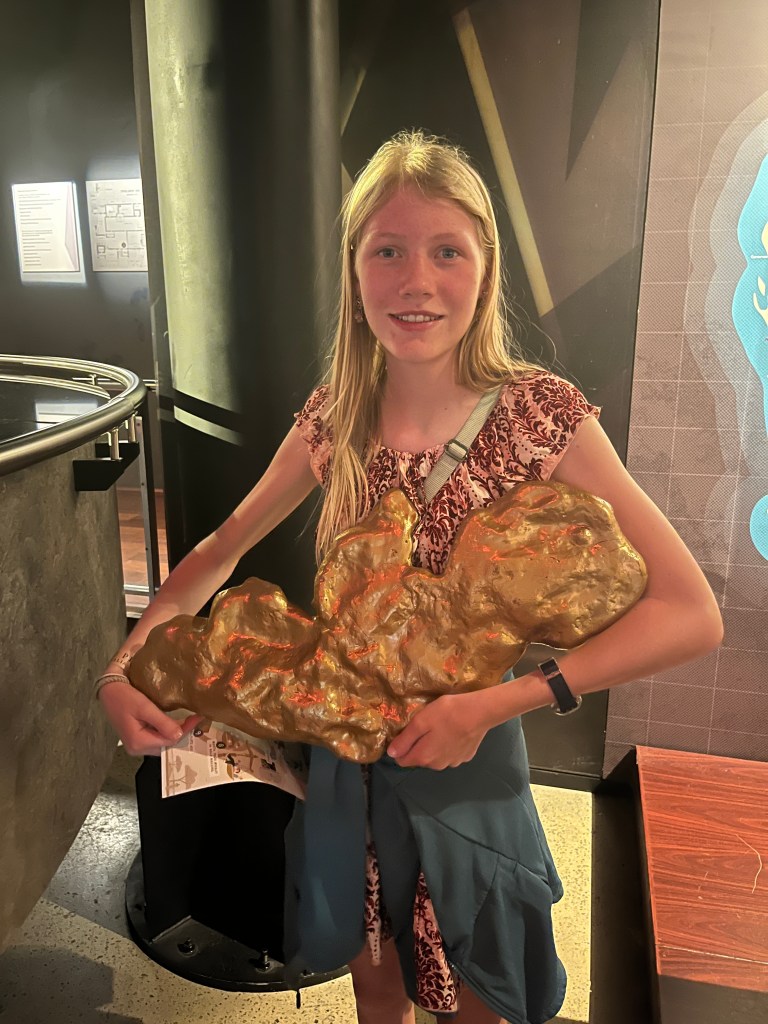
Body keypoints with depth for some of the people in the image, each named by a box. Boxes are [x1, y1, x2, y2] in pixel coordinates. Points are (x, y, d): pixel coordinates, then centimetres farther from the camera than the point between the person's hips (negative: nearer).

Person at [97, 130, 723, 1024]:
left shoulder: (543, 415, -20)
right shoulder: (336, 414, -8)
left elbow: (692, 615, -22)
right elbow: (221, 551, 2)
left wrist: (490, 706, -27)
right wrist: (124, 670, -12)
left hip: (467, 767, -3)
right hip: (342, 760, 3)